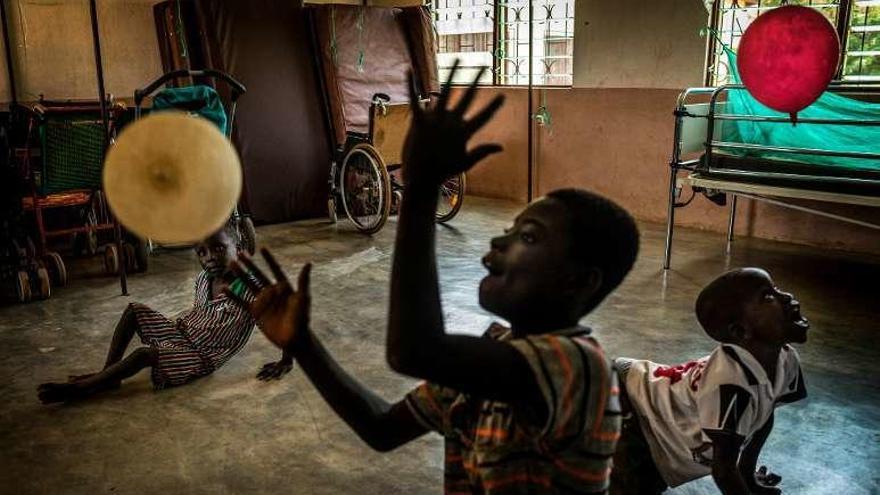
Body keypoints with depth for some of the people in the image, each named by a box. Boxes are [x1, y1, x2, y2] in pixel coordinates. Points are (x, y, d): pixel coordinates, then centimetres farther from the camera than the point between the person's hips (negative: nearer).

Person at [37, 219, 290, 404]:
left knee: (143, 354, -25)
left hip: (202, 357, -8)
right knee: (133, 310, 4)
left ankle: (78, 388, -8)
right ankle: (107, 375, 2)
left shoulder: (250, 291, -26)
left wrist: (286, 362, -22)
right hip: (181, 333, 8)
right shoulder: (203, 279, -4)